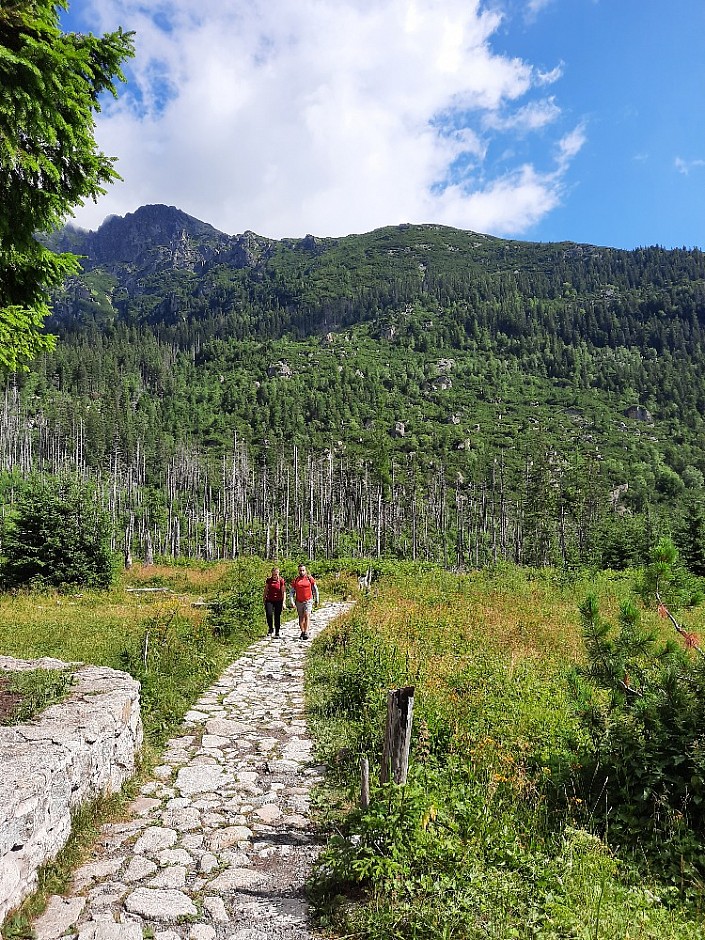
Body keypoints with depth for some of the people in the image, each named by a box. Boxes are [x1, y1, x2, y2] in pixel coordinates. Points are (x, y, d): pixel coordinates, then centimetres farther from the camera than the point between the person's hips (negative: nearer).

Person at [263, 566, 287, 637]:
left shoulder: (281, 581, -6)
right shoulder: (268, 580, 2)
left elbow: (284, 592, -7)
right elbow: (266, 590, 13)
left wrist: (284, 602, -14)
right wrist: (264, 599, 14)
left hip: (278, 601, -2)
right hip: (269, 600, 2)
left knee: (277, 616, 3)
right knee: (269, 614, -15)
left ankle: (277, 632, 17)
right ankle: (270, 629, 8)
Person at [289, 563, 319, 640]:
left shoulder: (310, 579, -1)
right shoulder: (295, 580, 2)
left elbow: (315, 590, 8)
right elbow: (291, 591, 7)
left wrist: (316, 600, 10)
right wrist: (292, 601, -4)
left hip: (308, 601, -3)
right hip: (299, 602, 3)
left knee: (306, 616, -17)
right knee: (301, 617, 11)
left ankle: (306, 633, -19)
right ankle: (302, 632, 24)